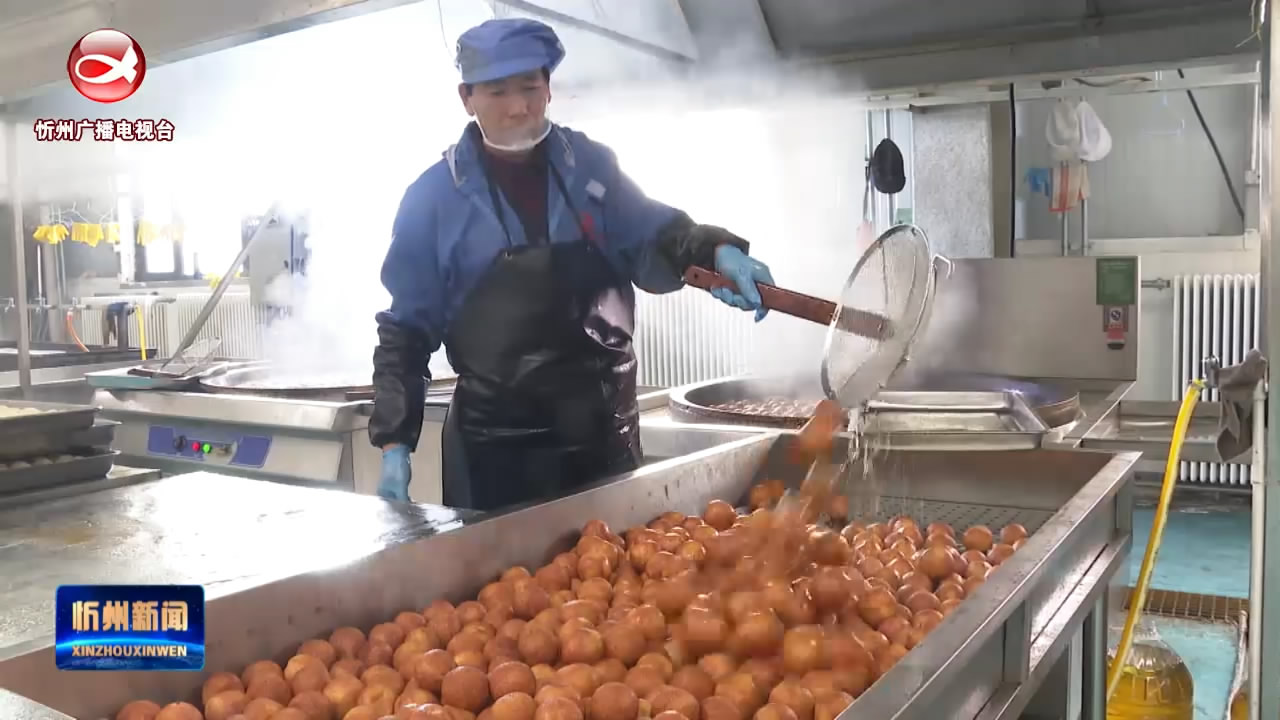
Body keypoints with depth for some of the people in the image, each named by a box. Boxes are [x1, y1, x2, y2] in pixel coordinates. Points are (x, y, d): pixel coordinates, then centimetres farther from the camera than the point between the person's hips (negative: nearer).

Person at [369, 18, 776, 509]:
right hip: (495, 437, -2)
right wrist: (393, 440, -6)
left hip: (603, 423, 3)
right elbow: (406, 328, 0)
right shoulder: (434, 196, -3)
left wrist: (715, 252, -17)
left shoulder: (590, 164, 2)